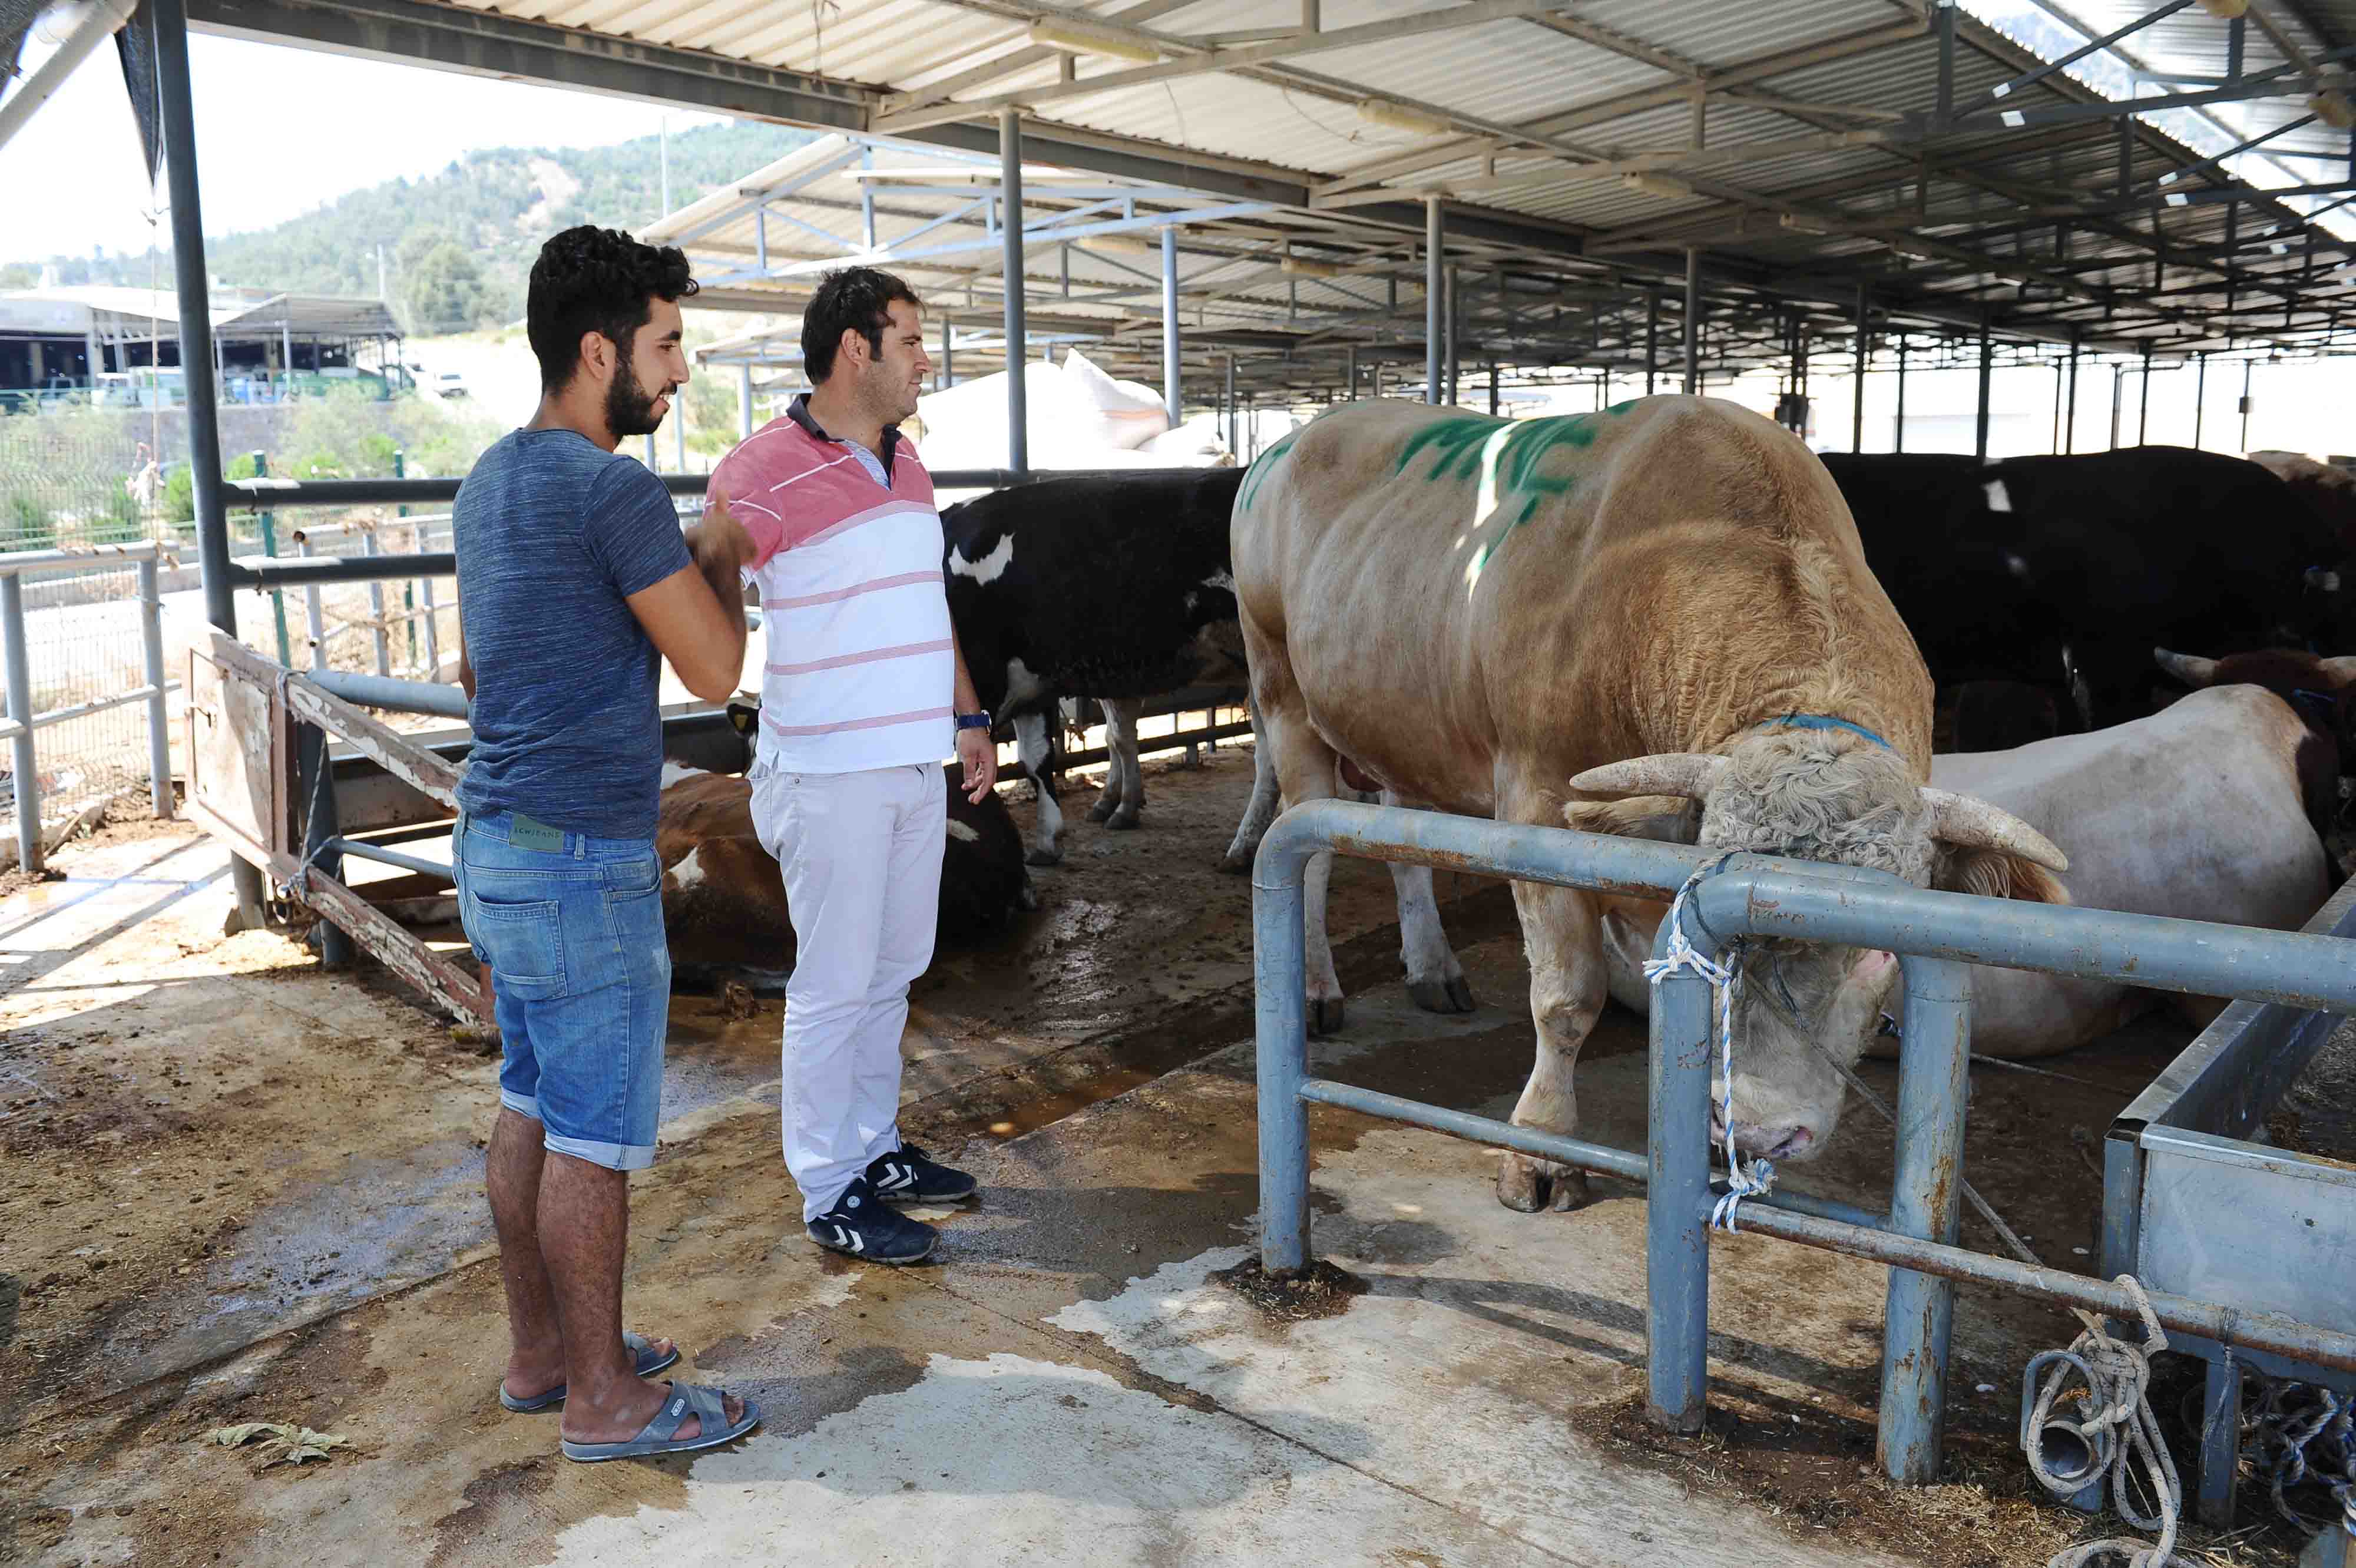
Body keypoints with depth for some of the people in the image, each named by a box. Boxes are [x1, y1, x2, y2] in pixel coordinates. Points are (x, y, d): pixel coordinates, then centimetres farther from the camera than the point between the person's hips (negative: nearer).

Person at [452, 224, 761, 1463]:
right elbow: (715, 670, -13)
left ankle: (539, 1350, 30)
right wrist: (722, 556, 3)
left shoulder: (490, 483, 12)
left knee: (532, 1111, 17)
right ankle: (603, 1397, 13)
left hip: (499, 840, 10)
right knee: (595, 1135, 1)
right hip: (581, 860, -10)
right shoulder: (615, 491, -18)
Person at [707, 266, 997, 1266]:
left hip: (916, 763, 8)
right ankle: (831, 1195, 15)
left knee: (893, 970, 16)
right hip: (829, 772, -8)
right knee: (835, 986, 2)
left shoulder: (908, 467, 12)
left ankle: (875, 1148, 31)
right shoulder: (763, 474, -13)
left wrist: (970, 717, 20)